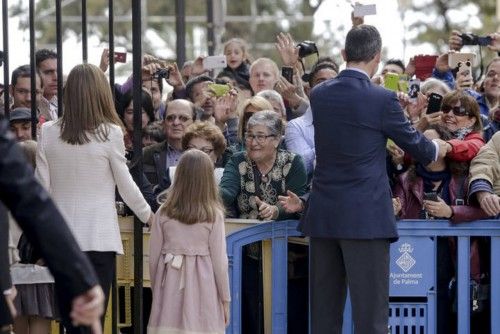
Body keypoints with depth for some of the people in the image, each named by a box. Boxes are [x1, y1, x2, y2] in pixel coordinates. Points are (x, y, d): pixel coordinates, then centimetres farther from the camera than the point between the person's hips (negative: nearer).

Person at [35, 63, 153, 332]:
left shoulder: (48, 132, 0)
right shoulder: (109, 133, -9)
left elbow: (42, 189, 3)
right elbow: (126, 186, -1)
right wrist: (149, 217, 16)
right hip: (99, 238, -3)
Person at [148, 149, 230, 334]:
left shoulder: (163, 214, 0)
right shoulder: (214, 216, -6)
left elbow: (153, 257, 4)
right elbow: (219, 260, -3)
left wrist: (156, 289, 18)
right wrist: (225, 298, 7)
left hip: (170, 284, 2)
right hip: (202, 286, -2)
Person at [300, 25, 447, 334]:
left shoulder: (319, 95, 5)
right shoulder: (382, 99, -11)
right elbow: (417, 147, 2)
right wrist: (438, 147, 24)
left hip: (323, 215, 6)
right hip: (366, 216, -5)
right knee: (370, 309, -4)